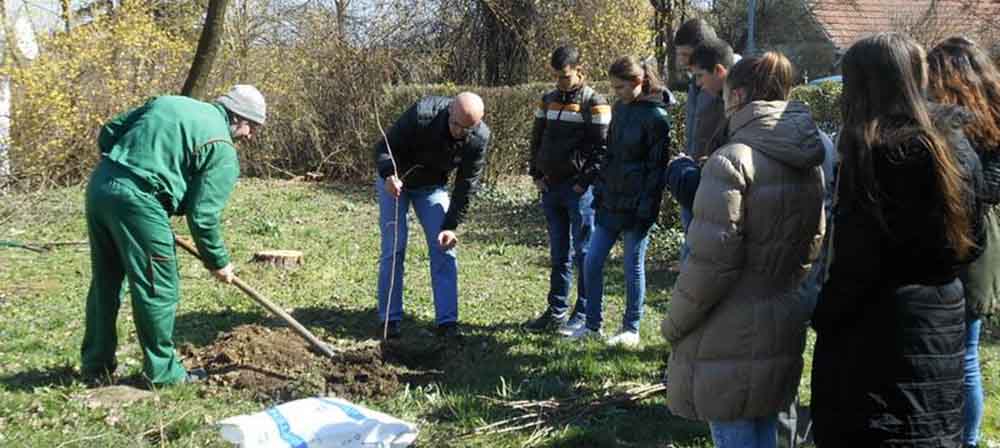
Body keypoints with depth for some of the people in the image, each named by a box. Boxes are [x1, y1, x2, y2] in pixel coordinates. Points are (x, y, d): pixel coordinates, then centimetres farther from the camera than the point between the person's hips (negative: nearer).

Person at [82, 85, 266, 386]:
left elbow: (107, 134, 19)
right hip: (137, 202, -8)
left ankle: (96, 364, 31)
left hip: (99, 184, 8)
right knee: (158, 290, 5)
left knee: (105, 282, 20)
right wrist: (218, 262, 9)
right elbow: (203, 215, -3)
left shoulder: (167, 102, 21)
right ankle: (162, 371, 15)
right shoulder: (222, 149, -1)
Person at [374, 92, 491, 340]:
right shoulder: (422, 114, -34)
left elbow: (466, 186, -16)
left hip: (432, 186, 3)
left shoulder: (479, 138, -23)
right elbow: (384, 146, -25)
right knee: (393, 249, -6)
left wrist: (451, 225, -21)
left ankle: (446, 321, 0)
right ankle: (390, 319, 4)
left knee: (444, 248, -5)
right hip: (395, 181, -3)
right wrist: (388, 175, -45)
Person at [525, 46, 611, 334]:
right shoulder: (548, 100, 12)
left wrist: (584, 182, -14)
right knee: (558, 253, 12)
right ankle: (557, 311, 19)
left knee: (583, 253, 0)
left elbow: (602, 147, -11)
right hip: (551, 188, 6)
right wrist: (537, 175, 8)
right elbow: (537, 140, 18)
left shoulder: (594, 102, -6)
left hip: (579, 189, -6)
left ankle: (584, 314, 6)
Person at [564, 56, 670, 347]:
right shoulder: (620, 109, 10)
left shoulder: (656, 117, -12)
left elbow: (657, 168, -14)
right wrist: (600, 190, 12)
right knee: (592, 262, 6)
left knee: (633, 265, 4)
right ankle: (593, 324, 18)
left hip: (635, 206, -7)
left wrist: (646, 210, -17)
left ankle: (631, 329, 16)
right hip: (610, 201, 7)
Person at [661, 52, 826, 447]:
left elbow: (709, 262, -19)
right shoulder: (810, 163, 8)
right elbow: (812, 247, 16)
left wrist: (673, 324, -8)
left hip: (730, 337, -8)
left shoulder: (731, 161, -18)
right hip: (783, 330, 8)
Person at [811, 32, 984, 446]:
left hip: (880, 334, -8)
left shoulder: (873, 151, -17)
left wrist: (823, 318, -7)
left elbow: (856, 261, -18)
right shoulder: (955, 147, 6)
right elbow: (969, 242, 13)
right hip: (944, 323, 8)